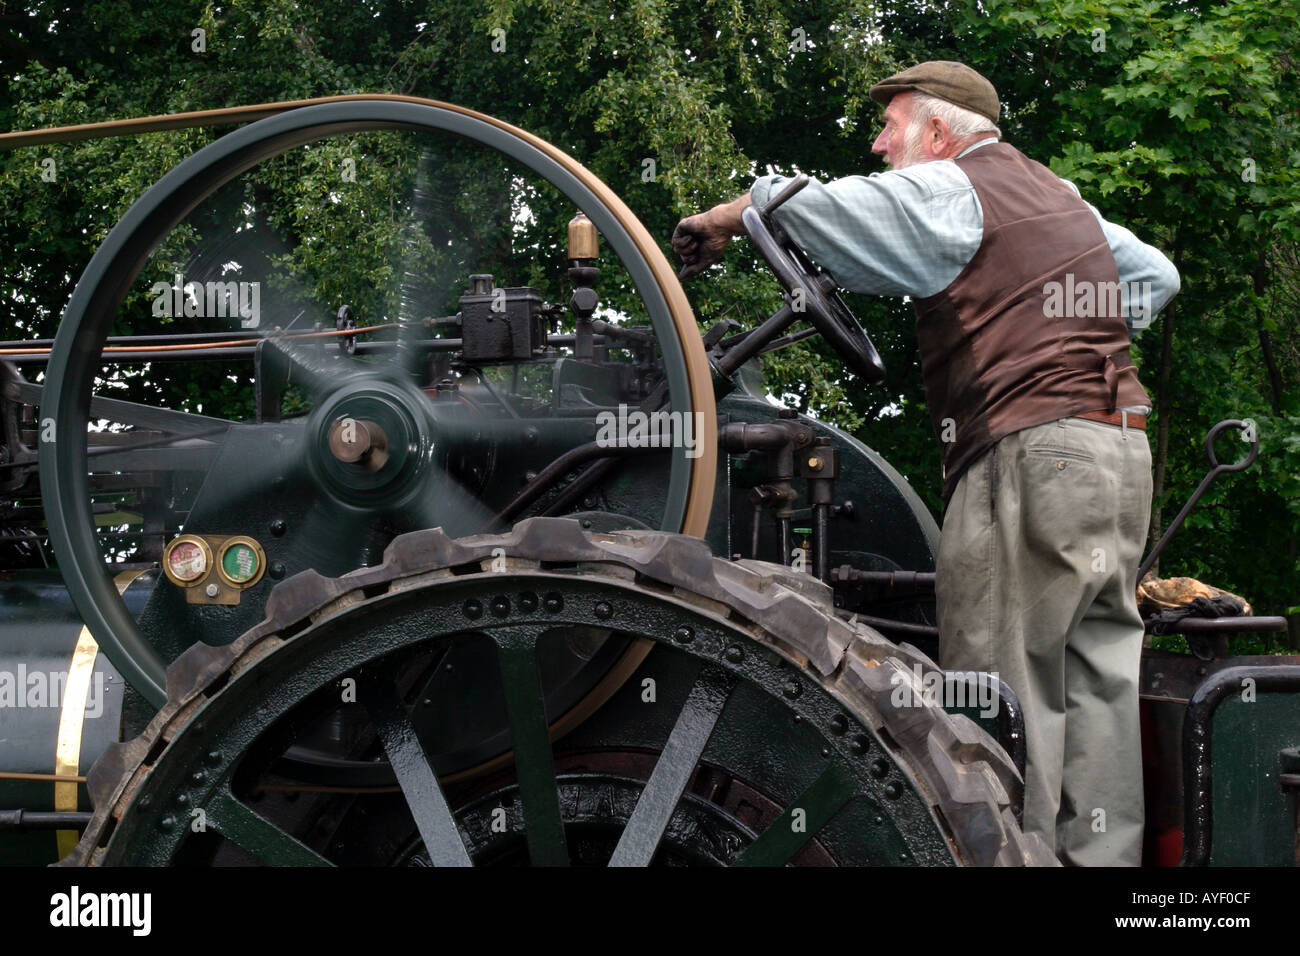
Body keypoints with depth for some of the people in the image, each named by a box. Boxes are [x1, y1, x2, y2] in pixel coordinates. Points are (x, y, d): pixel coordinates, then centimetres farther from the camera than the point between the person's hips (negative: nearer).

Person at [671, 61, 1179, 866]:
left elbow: (796, 204, -8)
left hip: (1033, 450, -9)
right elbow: (1157, 275, 31)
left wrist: (717, 222, 10)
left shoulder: (949, 193, -2)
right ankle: (1103, 850, 11)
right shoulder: (1056, 195, 24)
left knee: (1003, 685, -7)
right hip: (1121, 446, 9)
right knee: (1096, 675, 9)